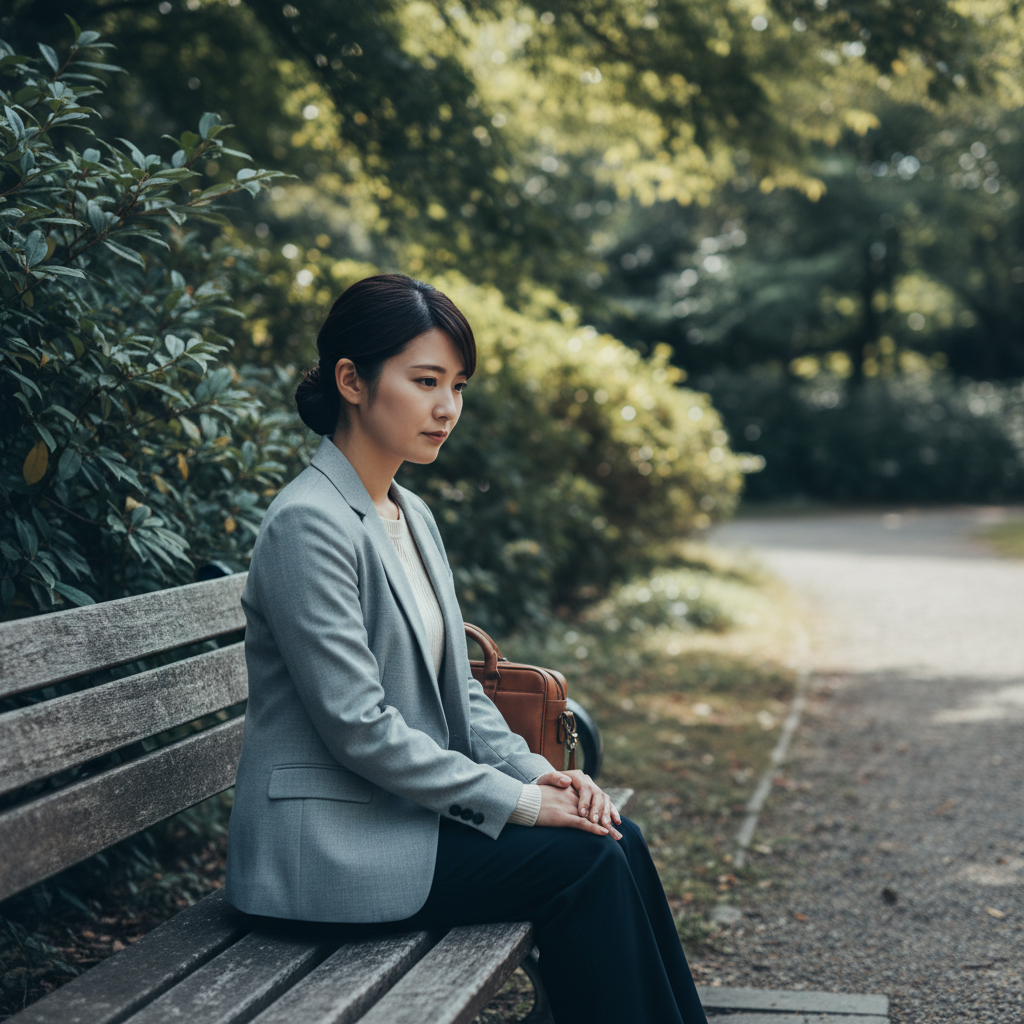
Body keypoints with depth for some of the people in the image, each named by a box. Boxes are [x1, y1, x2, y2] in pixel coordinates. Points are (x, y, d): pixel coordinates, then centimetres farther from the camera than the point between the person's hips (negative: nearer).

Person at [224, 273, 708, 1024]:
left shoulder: (412, 515, 11)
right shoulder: (310, 524, -18)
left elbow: (458, 690, 15)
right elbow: (358, 726, -21)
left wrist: (534, 771, -2)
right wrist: (517, 800, -16)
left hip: (408, 807, 8)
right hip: (331, 845, -8)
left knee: (614, 835, -6)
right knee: (583, 859, -15)